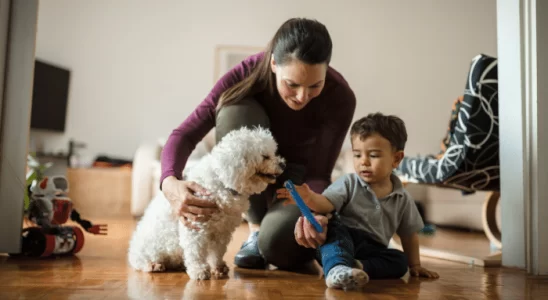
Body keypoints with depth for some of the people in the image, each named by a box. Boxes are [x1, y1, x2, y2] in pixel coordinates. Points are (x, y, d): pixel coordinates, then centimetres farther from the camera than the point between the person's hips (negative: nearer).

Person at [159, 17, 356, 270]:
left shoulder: (340, 97, -28)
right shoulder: (248, 73, -27)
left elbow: (319, 174, -24)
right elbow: (185, 134, -27)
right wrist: (170, 182, -47)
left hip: (297, 174, -2)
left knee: (276, 243, -35)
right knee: (235, 110, -32)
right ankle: (256, 228, -15)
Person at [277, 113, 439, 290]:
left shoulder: (402, 199, 7)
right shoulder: (349, 183, -2)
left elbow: (409, 235, 16)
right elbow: (327, 204, -19)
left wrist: (415, 265, 14)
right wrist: (309, 198, -40)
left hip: (371, 251, 3)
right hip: (340, 242, -3)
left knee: (400, 261, -21)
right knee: (335, 226, -32)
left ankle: (357, 267, -34)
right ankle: (337, 269, -54)